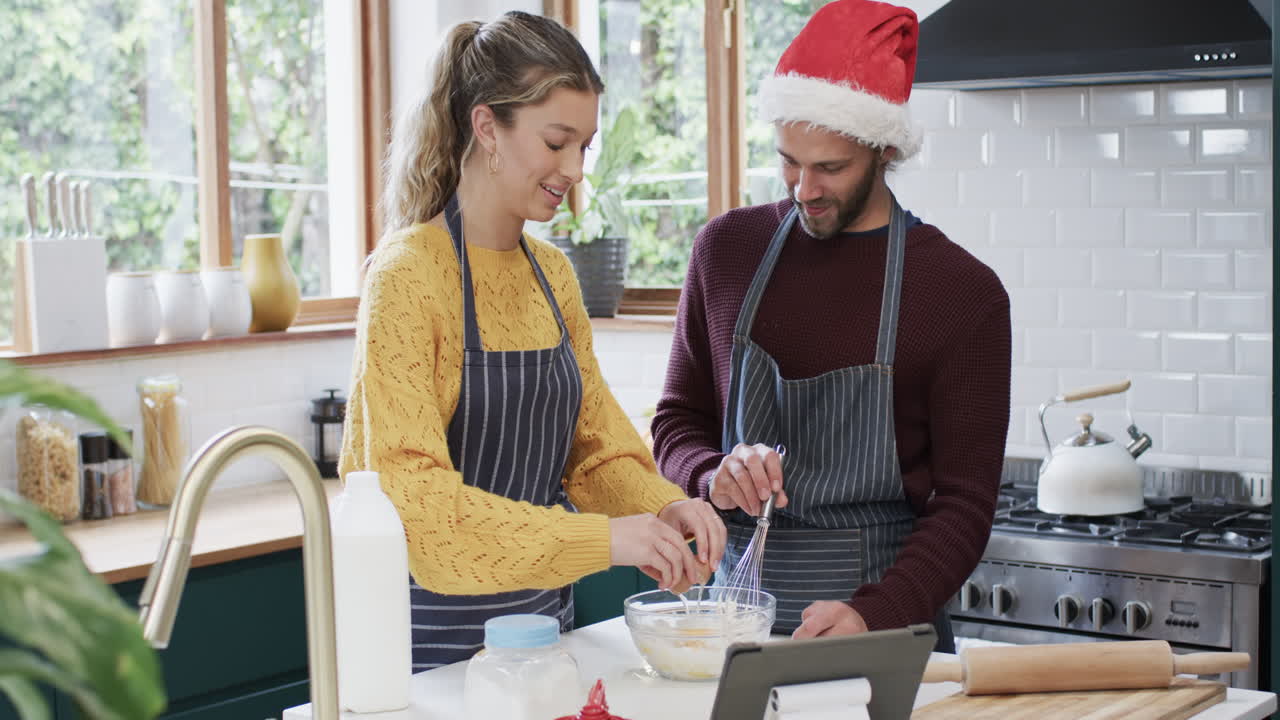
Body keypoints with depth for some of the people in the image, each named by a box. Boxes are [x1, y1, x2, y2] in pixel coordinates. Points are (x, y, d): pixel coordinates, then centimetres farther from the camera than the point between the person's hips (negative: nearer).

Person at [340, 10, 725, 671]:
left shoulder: (553, 275, 7)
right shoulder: (407, 276, -16)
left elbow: (595, 444, 9)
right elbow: (410, 494, -25)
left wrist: (664, 507, -12)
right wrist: (600, 538, -31)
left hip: (545, 617, 7)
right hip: (436, 638, -7)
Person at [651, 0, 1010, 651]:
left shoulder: (964, 291, -5)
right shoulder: (727, 249, 6)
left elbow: (964, 503, -6)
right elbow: (677, 422, 13)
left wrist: (875, 614, -21)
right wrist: (713, 475, -9)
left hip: (883, 627, -2)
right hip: (736, 612, 3)